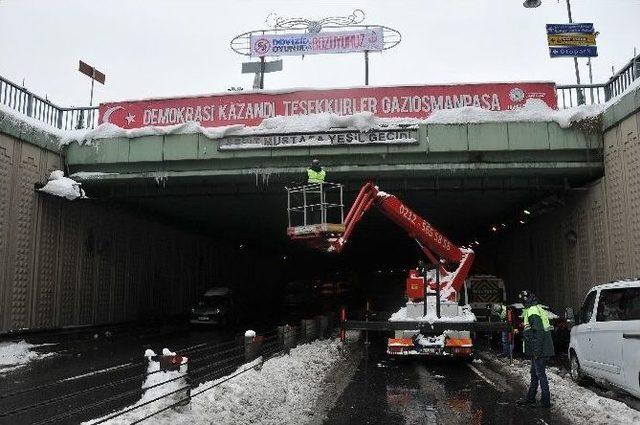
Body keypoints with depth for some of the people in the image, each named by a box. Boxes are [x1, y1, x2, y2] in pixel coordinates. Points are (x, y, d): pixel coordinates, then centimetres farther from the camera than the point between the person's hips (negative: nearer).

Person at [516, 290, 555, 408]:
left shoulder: (532, 311, -17)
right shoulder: (538, 309, 17)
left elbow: (538, 332, -24)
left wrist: (537, 351, -23)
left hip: (539, 351, -11)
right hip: (538, 351, 11)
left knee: (540, 374, -3)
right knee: (534, 374, 17)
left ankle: (545, 401, 4)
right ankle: (530, 398, 26)